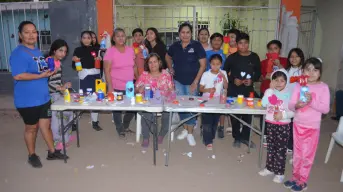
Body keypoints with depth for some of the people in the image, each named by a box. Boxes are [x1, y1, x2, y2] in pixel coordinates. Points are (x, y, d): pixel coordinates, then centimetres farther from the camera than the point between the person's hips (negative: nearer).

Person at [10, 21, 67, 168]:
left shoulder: (37, 51, 12)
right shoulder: (18, 53, -17)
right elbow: (18, 76, -27)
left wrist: (50, 70, 5)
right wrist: (41, 75, -26)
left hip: (43, 97, 7)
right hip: (28, 100, -7)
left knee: (46, 124, 15)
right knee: (31, 128, 9)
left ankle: (52, 152, 29)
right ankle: (32, 155, 29)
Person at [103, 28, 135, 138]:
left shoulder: (130, 50, 6)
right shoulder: (110, 51, -8)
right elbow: (107, 71, -11)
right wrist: (110, 87, -16)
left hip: (130, 86, 4)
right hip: (116, 87, -4)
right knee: (117, 109, 9)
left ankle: (125, 127, 35)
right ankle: (120, 129, 30)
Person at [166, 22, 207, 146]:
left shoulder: (197, 46, -8)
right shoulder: (175, 46, 2)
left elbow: (203, 65, -9)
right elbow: (167, 57, 22)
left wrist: (196, 81, -13)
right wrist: (170, 68, 7)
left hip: (191, 82, -3)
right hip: (178, 81, 3)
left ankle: (190, 133, 15)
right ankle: (185, 129, 28)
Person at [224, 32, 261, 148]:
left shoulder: (254, 57, 4)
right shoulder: (232, 57, -1)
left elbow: (258, 73, 11)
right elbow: (224, 72, 4)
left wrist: (252, 80, -8)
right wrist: (233, 80, -11)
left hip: (248, 90, 2)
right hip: (234, 91, -1)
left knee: (248, 115, 5)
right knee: (235, 115, 5)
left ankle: (245, 137, 24)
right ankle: (237, 138, 21)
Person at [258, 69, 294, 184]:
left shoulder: (289, 94, -6)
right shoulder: (269, 91, 0)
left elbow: (293, 111, -7)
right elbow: (264, 104, -18)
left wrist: (283, 115, -23)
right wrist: (270, 89, -17)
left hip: (283, 125, -3)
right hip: (270, 124, 3)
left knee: (281, 149, 3)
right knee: (270, 147, 15)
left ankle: (280, 173, 15)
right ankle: (269, 168, 29)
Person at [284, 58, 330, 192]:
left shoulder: (323, 87, -9)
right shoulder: (299, 85, -2)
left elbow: (326, 109, -14)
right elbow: (290, 105, -5)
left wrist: (312, 101, -28)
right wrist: (296, 105, -26)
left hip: (312, 127, -3)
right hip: (297, 124, 3)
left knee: (307, 155, 7)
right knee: (297, 153, 16)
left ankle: (302, 181, 22)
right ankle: (295, 177, 32)